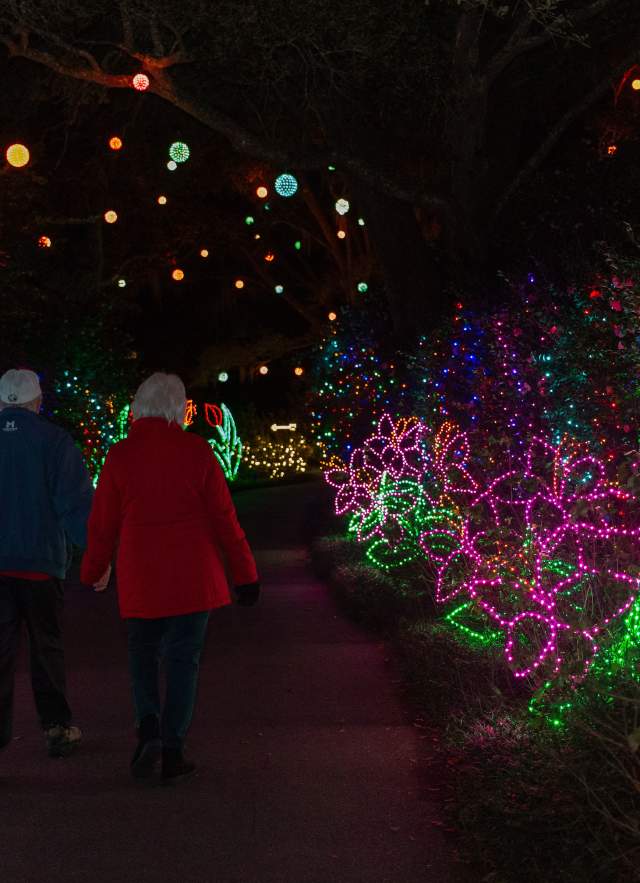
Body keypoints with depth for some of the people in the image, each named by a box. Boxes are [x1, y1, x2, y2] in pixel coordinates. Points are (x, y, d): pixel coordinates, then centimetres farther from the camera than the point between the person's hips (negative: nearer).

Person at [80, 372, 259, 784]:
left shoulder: (120, 455, -4)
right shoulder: (197, 451, -6)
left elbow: (103, 523, 2)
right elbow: (223, 517, -4)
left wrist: (91, 573, 17)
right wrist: (246, 574, 3)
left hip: (140, 578, 1)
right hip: (192, 577, -1)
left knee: (143, 653, 18)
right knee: (183, 659, 7)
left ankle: (149, 728, -3)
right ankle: (173, 753, 8)